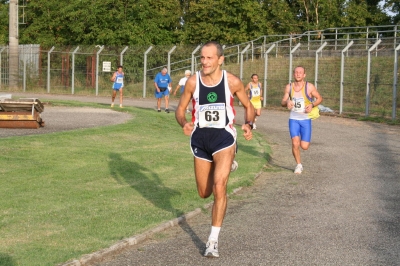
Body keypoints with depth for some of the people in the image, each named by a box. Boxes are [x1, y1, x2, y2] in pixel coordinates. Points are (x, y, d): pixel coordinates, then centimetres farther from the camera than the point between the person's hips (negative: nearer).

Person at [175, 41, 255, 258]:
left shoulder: (232, 82, -10)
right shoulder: (193, 81, -8)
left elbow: (248, 106, 5)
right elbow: (180, 109, 2)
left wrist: (249, 124, -15)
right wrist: (184, 124, -21)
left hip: (223, 137, -3)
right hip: (200, 138, 3)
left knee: (219, 188, -20)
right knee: (204, 193, 15)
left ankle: (213, 240, -8)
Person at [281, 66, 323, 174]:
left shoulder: (309, 87, -8)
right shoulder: (289, 87, -1)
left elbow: (319, 98, 2)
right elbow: (283, 102, 6)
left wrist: (312, 105, -17)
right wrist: (287, 102, -18)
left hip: (305, 119, -1)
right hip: (293, 119, 1)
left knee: (304, 146, -5)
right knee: (295, 144, -14)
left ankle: (303, 140, 34)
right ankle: (299, 165, 8)